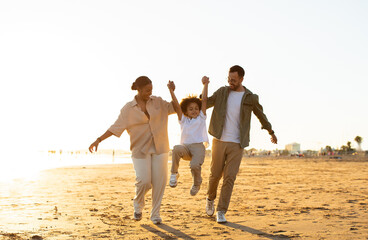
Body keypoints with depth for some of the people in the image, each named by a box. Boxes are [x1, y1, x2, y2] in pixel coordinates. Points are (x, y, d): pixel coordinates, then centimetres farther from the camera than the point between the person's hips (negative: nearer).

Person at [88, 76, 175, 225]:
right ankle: (138, 204, 19)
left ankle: (155, 214, 13)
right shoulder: (128, 109, -4)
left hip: (159, 148, 3)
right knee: (143, 181, -13)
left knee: (159, 181, -1)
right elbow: (116, 128, -7)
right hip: (141, 149, -3)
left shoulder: (157, 102, 4)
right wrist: (99, 140, -14)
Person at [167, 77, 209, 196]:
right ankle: (174, 174, -15)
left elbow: (204, 100, 8)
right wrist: (171, 91, -5)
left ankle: (197, 184, 2)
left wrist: (205, 84, 3)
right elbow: (177, 105, 6)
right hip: (185, 147, 1)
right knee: (176, 148, -34)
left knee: (194, 165, -30)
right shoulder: (183, 120, 17)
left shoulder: (201, 118, 15)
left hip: (198, 147, -1)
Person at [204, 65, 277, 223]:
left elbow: (260, 115, 16)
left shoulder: (250, 98, 1)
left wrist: (271, 132, 28)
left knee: (229, 178, -5)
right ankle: (210, 199, 37)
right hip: (219, 141, 1)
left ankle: (221, 212, 2)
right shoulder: (222, 92, 4)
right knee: (215, 174, 9)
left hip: (237, 144, -1)